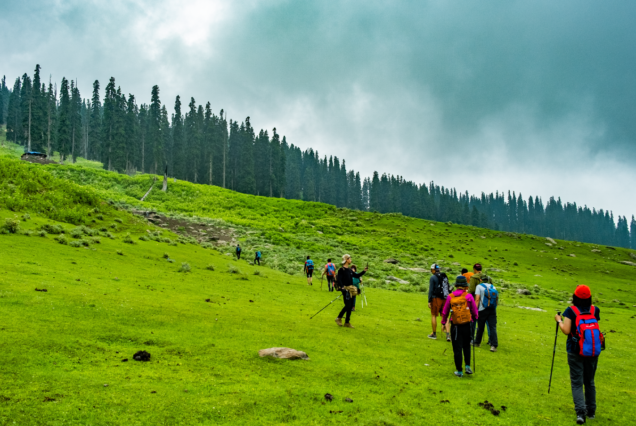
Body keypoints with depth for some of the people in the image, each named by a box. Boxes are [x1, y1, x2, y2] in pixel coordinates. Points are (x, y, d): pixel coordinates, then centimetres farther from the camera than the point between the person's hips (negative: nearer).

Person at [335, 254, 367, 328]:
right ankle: (339, 318, 5)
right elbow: (338, 280, -17)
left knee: (350, 306, 6)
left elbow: (356, 275, 27)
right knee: (347, 305, -12)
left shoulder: (349, 270, 16)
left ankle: (347, 322, 12)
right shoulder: (341, 270, -9)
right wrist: (342, 287, -29)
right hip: (346, 289, -8)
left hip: (351, 289, 8)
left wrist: (364, 271, 18)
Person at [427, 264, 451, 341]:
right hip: (445, 299, 5)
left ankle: (434, 334, 15)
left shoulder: (433, 277, -7)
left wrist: (429, 301, -9)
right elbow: (448, 289, 16)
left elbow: (431, 290, -11)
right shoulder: (445, 277, 12)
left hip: (436, 298, -5)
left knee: (433, 315, 8)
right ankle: (448, 334, -4)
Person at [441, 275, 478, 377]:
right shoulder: (468, 296, -5)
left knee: (457, 349, 5)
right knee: (466, 346, 20)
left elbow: (445, 312, 7)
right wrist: (474, 319, 20)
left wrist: (443, 323, 20)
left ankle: (459, 371, 10)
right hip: (466, 326, 0)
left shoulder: (450, 297, -1)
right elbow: (475, 312, 1)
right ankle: (468, 366, 13)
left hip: (455, 326, 0)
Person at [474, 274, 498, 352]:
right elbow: (497, 299, 13)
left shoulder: (479, 286, -1)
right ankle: (494, 345, -13)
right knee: (492, 327, -3)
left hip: (483, 310, -3)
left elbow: (477, 299, -10)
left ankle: (477, 343, 25)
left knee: (480, 327, 10)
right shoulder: (493, 287, 13)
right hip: (492, 310, 3)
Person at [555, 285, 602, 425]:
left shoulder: (571, 311, -12)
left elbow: (566, 330, -17)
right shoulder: (595, 310, -3)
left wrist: (559, 320, 1)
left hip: (575, 352, -3)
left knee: (577, 382, 2)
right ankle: (591, 411, 27)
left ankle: (581, 412, -12)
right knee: (590, 381, 18)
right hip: (593, 352, 3)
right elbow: (596, 327, 9)